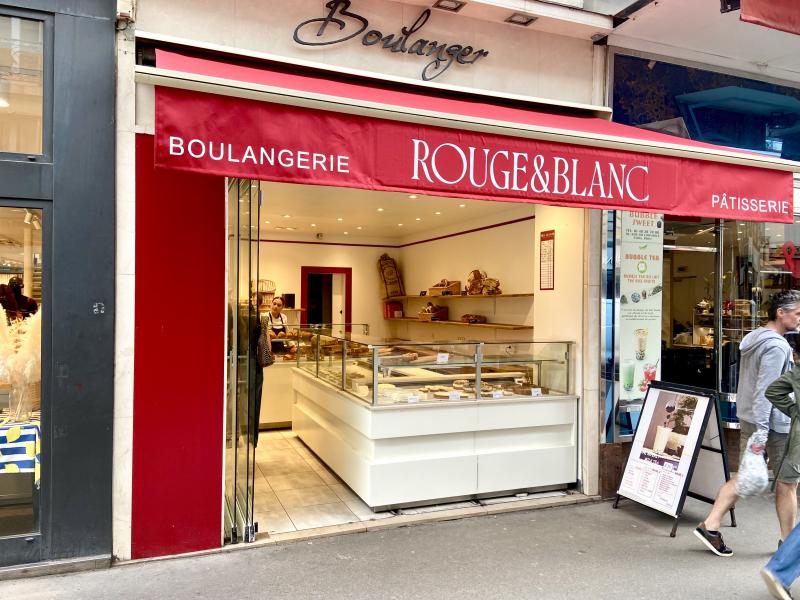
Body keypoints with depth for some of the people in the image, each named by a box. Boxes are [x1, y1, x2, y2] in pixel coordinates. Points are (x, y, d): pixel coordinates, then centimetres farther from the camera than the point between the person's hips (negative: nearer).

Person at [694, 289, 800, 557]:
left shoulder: (753, 339, 12)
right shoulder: (777, 346, -17)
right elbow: (764, 391, -24)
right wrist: (761, 431, -25)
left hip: (748, 419, 8)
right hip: (775, 424, -8)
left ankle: (710, 525, 9)